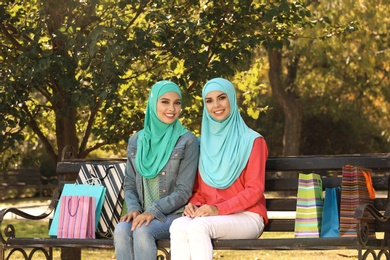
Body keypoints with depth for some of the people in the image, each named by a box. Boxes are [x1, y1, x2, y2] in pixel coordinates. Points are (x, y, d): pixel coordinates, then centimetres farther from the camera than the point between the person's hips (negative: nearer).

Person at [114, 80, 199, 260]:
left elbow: (183, 191, -8)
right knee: (121, 230, -29)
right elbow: (129, 185, 14)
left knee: (142, 231, -33)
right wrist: (134, 209, -6)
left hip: (174, 215, -3)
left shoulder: (187, 141, -3)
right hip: (142, 213, 4)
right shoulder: (137, 141, 11)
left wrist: (153, 212, -18)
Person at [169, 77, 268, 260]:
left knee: (199, 226, -35)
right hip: (209, 216, 4)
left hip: (246, 217, -4)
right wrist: (194, 204, -7)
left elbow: (255, 190, -7)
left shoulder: (252, 141, -1)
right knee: (178, 226, -31)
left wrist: (219, 209, -19)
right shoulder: (203, 142, 15)